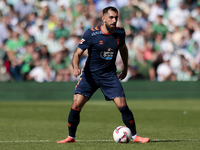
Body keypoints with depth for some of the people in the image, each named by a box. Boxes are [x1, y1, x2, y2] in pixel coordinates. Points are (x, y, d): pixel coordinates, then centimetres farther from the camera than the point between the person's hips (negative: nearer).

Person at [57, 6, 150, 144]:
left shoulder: (120, 33, -2)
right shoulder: (91, 34, -14)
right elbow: (78, 53, -11)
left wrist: (125, 68, 25)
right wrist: (76, 67, -30)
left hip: (110, 75, 2)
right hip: (90, 74, -2)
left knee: (123, 106, -8)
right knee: (76, 105, -11)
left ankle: (135, 136, 7)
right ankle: (71, 137, 7)